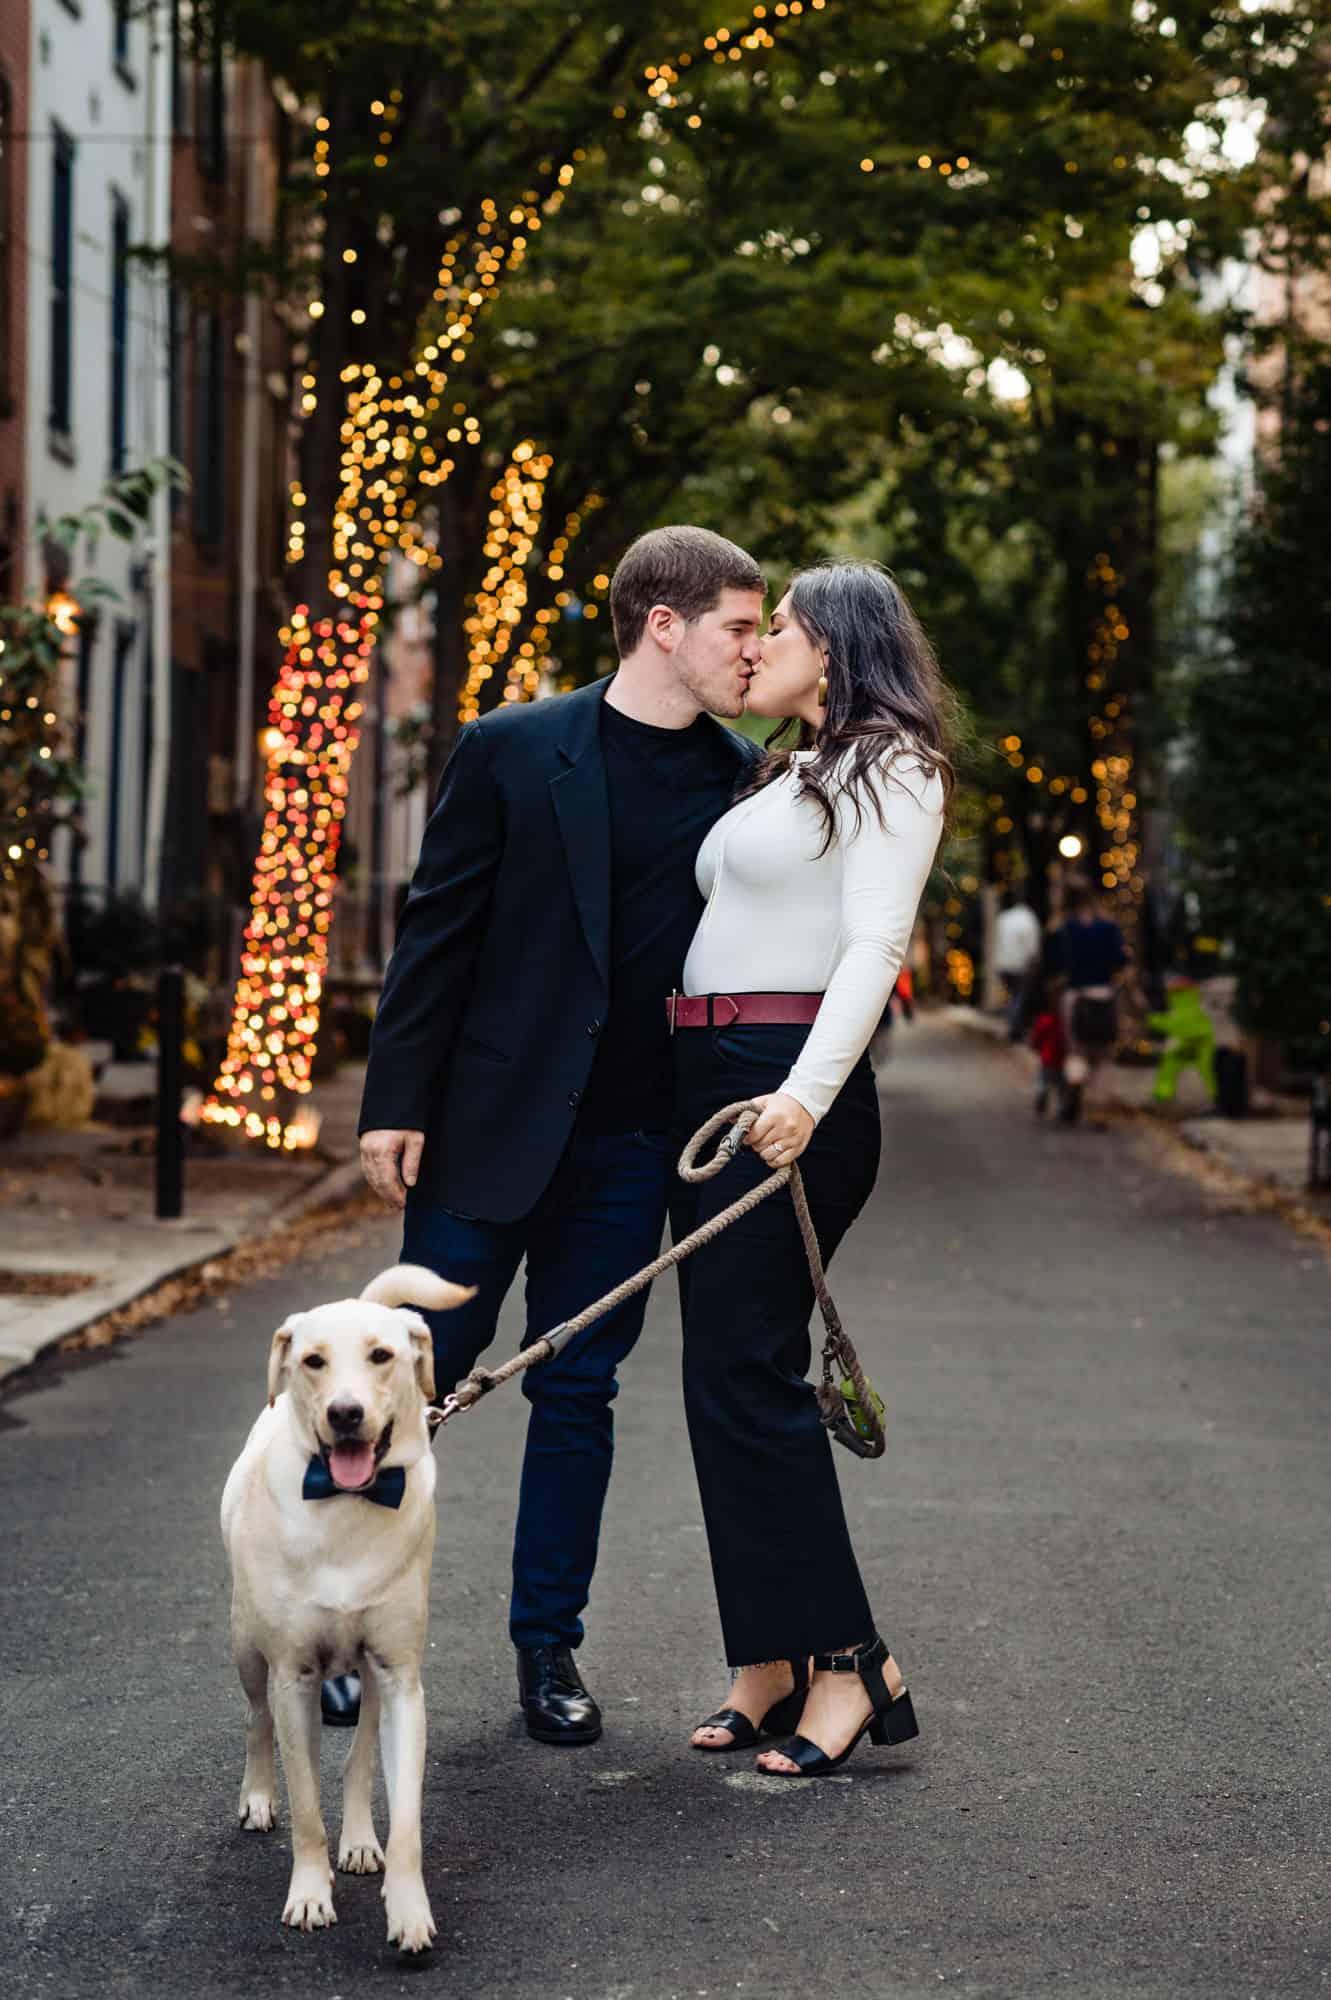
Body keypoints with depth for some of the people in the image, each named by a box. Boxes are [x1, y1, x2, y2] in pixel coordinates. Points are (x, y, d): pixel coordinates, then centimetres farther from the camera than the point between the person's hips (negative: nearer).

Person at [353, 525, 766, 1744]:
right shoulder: (513, 751, -5)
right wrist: (396, 1102, -7)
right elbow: (438, 931, -4)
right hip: (492, 1125, -3)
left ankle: (549, 1644, 19)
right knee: (419, 1369, 3)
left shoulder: (745, 778, 4)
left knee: (578, 1393, 9)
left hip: (628, 1142, 3)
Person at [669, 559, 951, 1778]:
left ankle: (852, 1661, -7)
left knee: (746, 1370, -12)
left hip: (792, 1091, -9)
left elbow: (873, 945, -15)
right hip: (710, 1079, 9)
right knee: (727, 1372, 6)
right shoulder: (781, 777, 22)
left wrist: (810, 1094, -27)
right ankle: (772, 1662, 11)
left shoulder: (890, 768, -4)